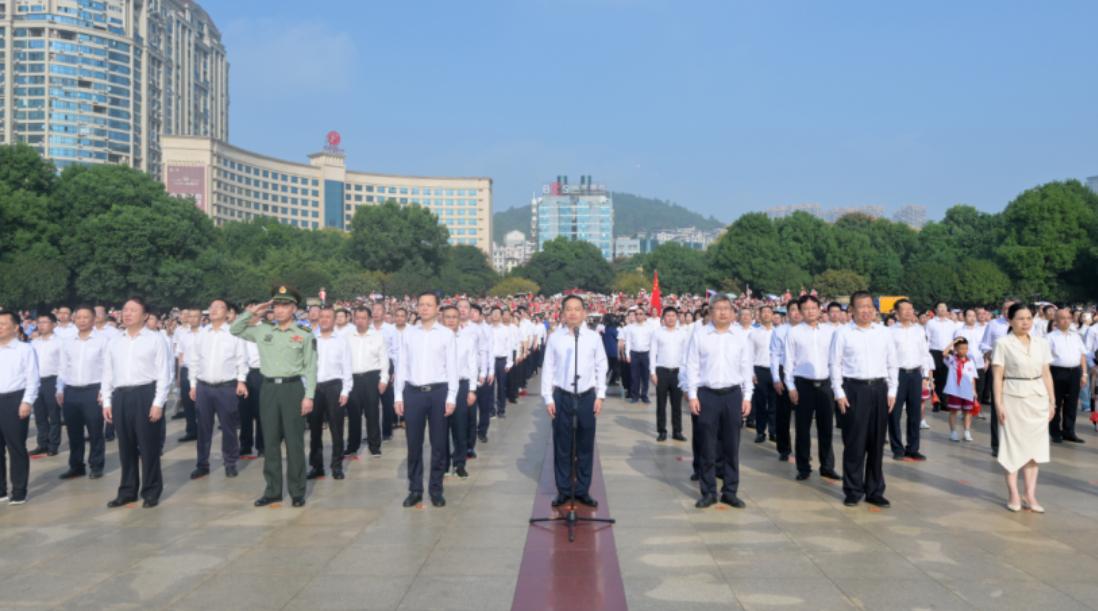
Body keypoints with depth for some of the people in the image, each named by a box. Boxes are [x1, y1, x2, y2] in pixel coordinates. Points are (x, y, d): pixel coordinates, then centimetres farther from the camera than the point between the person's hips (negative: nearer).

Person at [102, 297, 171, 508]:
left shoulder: (155, 340, 0)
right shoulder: (114, 342, 14)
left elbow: (164, 374, -4)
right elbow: (107, 374, 16)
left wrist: (158, 403, -10)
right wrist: (107, 402, 9)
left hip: (146, 395, -4)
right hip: (120, 396, 5)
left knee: (148, 446, 0)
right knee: (125, 446, 10)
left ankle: (151, 492, 12)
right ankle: (127, 491, 21)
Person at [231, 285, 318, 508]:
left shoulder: (305, 334, 0)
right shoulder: (263, 331, 9)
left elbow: (310, 368, -2)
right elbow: (234, 330, 17)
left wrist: (309, 396, -8)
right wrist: (252, 312, 5)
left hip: (293, 388, -3)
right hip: (269, 388, 4)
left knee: (294, 442, 1)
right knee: (271, 441, 8)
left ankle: (297, 491, 11)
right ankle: (273, 490, 18)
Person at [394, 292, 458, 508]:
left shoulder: (446, 334, 1)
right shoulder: (408, 334, 7)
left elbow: (452, 367, 0)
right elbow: (402, 366, 8)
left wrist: (451, 397, -6)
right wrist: (398, 396, 4)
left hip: (438, 392, -1)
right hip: (413, 392, 2)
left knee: (438, 443, 5)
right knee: (414, 443, 6)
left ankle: (436, 489, 16)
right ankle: (415, 489, 16)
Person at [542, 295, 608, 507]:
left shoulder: (594, 338, 1)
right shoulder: (555, 338, 0)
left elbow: (601, 368, 5)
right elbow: (548, 369, 3)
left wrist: (600, 396, 0)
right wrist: (548, 398, -1)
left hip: (587, 397, 1)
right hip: (562, 397, 0)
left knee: (586, 445, 7)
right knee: (562, 445, 5)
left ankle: (582, 490, 18)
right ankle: (563, 490, 16)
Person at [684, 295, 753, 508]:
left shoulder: (740, 337, 6)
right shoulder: (699, 335, 1)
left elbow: (746, 368, 9)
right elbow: (692, 367, 2)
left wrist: (747, 397, 4)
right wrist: (692, 396, -3)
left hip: (733, 395, 2)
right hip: (707, 394, -1)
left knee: (731, 445, 6)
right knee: (708, 446, 3)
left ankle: (730, 492, 17)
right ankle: (708, 492, 14)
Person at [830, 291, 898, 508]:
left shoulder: (884, 333, 8)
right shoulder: (842, 333, 0)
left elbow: (892, 364, 12)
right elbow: (835, 364, 0)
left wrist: (892, 391, 5)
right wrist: (839, 393, -6)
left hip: (879, 389, 3)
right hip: (854, 389, -3)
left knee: (877, 442, 8)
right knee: (854, 442, 0)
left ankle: (875, 491, 18)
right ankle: (853, 491, 12)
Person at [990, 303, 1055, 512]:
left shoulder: (1041, 343, 8)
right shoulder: (1003, 343, -4)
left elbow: (1047, 374, 12)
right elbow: (997, 376, -7)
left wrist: (1051, 401, 8)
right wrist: (999, 404, -11)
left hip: (1038, 399, 4)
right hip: (1013, 399, -4)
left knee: (1034, 446, 6)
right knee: (1013, 445, 2)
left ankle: (1030, 495, 12)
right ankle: (1014, 495, 10)